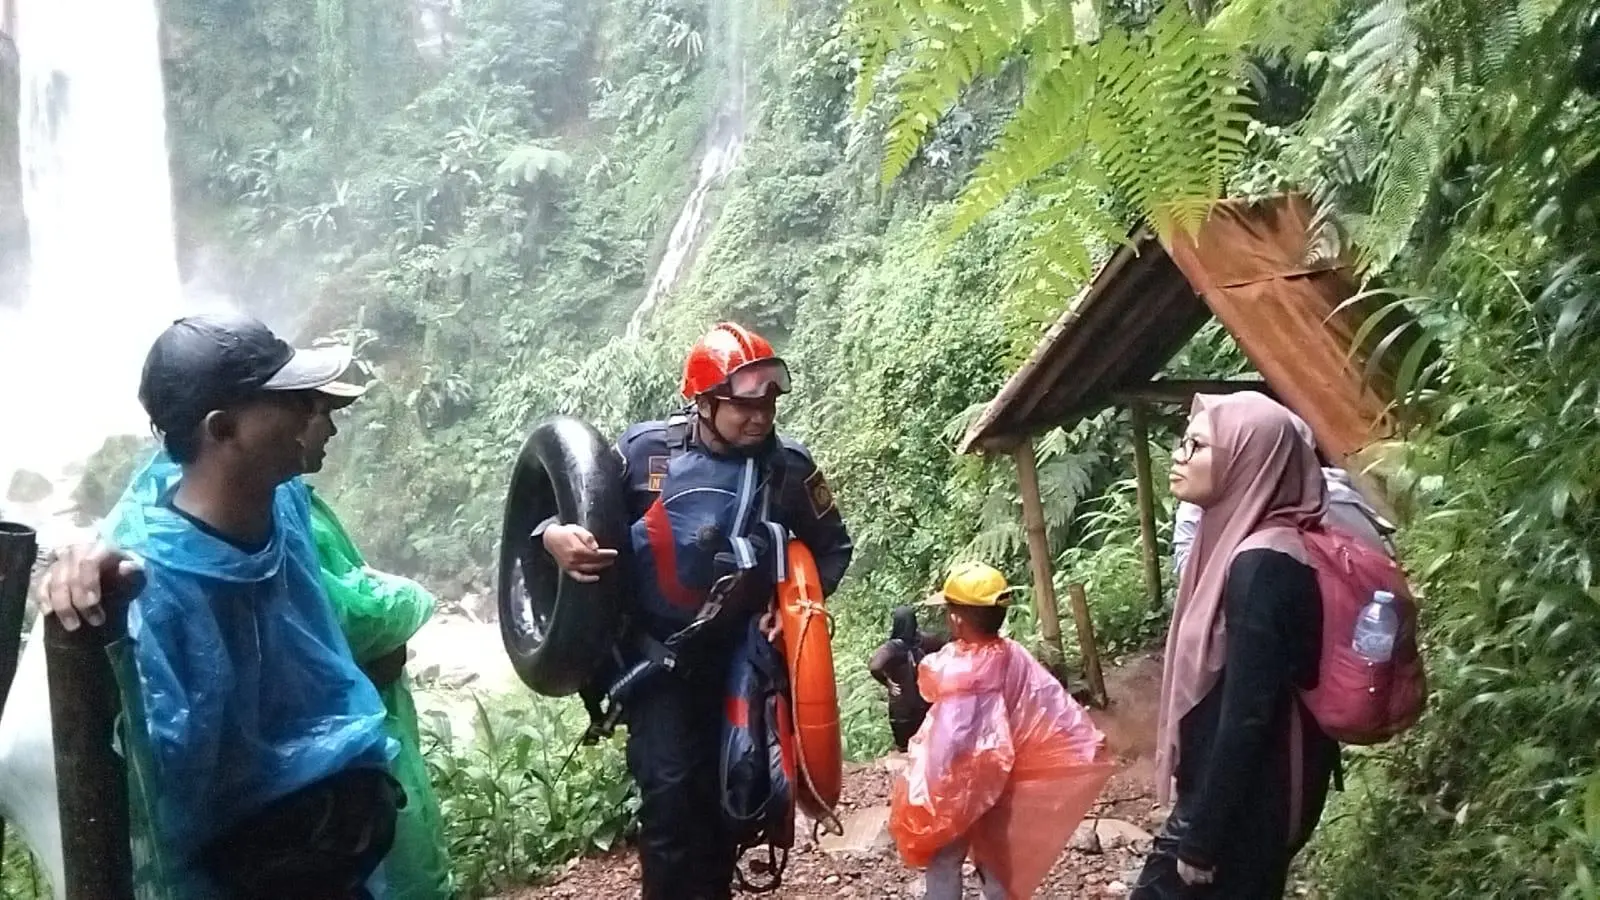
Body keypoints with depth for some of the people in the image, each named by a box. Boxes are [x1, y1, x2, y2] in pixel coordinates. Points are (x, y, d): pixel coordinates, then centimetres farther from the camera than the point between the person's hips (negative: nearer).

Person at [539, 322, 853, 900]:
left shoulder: (788, 465, -6)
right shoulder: (645, 450, -11)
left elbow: (832, 547, 7)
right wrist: (554, 535, -23)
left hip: (740, 655, 2)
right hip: (656, 652, -2)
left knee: (725, 793, 10)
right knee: (669, 788, -11)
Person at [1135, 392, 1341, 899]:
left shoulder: (1262, 564, -23)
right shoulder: (1240, 544, 5)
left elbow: (1248, 714, -24)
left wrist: (1202, 838, -18)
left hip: (1245, 807, -8)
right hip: (1224, 792, 8)